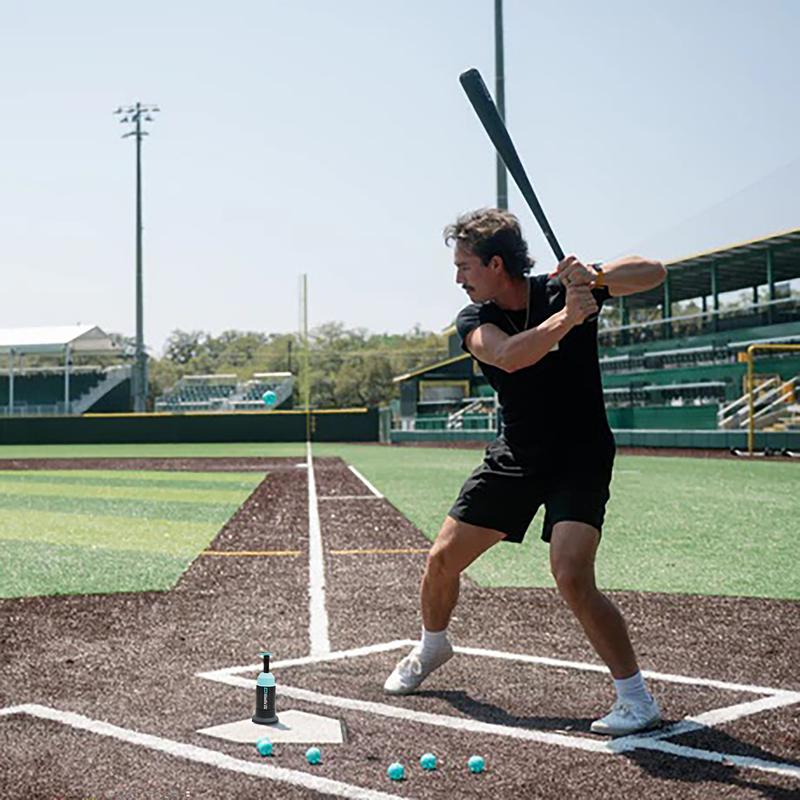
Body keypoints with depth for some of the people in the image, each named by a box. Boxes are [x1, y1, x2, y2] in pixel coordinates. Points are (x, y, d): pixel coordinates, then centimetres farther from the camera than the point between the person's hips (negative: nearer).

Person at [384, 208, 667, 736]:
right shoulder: (474, 320, -7)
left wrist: (593, 278, -37)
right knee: (443, 559, 6)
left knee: (572, 577, -23)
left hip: (580, 458, -4)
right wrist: (567, 317, -43)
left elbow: (653, 272, -19)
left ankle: (638, 701, -8)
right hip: (515, 458, 4)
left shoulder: (563, 290, -12)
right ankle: (433, 647, 37)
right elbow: (510, 356, -29)